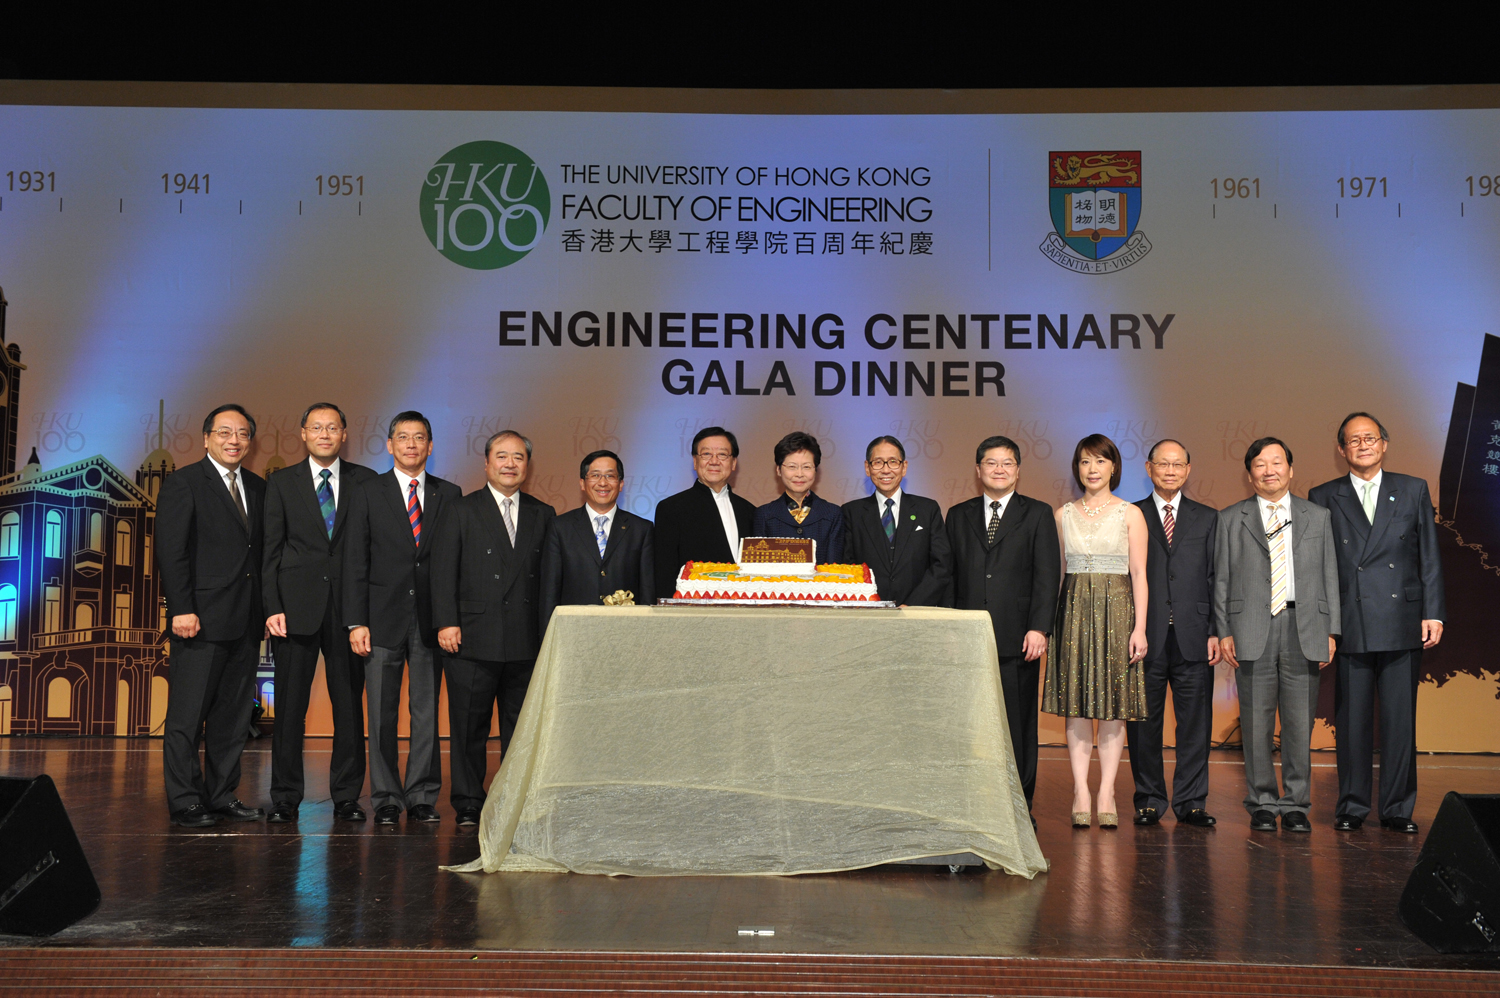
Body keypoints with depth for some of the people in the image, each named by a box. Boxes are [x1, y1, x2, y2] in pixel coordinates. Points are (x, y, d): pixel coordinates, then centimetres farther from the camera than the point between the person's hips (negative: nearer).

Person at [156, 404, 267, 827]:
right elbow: (170, 552, -9)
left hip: (246, 621, 6)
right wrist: (182, 609, -16)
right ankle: (186, 803, 6)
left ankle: (222, 796, 19)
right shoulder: (183, 484, -2)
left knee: (234, 714, 10)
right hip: (202, 619, -6)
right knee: (188, 714, -1)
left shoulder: (258, 488, 16)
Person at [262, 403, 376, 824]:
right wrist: (273, 608, -6)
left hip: (348, 607, 0)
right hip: (296, 607, 0)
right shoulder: (282, 483, 8)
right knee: (290, 705, 3)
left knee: (350, 704, 4)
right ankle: (285, 798, 13)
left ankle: (347, 796, 14)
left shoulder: (365, 481, 8)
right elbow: (271, 550, 4)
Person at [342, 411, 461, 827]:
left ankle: (422, 797, 14)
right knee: (382, 715, 3)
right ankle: (386, 800, 12)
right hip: (383, 619, -1)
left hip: (431, 620, 1)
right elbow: (355, 562, 1)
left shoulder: (449, 495, 8)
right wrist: (356, 623, -6)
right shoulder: (367, 494, 5)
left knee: (427, 712, 5)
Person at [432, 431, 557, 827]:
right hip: (473, 641, -2)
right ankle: (469, 805, 14)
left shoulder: (543, 515, 12)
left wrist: (548, 631, 3)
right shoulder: (462, 511, 4)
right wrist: (446, 622, -10)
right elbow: (443, 570, -1)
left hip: (526, 644, 3)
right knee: (469, 727, 4)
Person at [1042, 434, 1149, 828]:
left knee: (1114, 706, 0)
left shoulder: (1130, 514, 3)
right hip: (1074, 611, 2)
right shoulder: (1063, 515, 10)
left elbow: (1139, 574, 0)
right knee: (1076, 706, 1)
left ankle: (1106, 794, 6)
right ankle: (1081, 794, 5)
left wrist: (1140, 627, -7)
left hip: (1117, 610, -1)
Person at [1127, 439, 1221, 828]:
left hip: (1193, 637, 1)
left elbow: (1216, 578, 8)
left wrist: (1216, 632, -1)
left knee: (1196, 722, 3)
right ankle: (1149, 800, 14)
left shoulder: (1208, 518, 12)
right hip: (1145, 636, -1)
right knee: (1144, 722, 4)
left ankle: (1191, 801, 12)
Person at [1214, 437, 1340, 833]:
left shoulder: (1318, 516, 13)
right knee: (1256, 723, 2)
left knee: (1300, 723, 3)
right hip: (1252, 630, -1)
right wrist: (1223, 632, -1)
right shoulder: (1230, 519, 9)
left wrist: (1330, 632, 3)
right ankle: (1262, 804, 12)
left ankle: (1296, 805, 13)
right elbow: (1221, 580, 7)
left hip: (1303, 629, 1)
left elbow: (1329, 576, 11)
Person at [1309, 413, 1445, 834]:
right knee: (1351, 720, 4)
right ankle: (1352, 807, 14)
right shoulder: (1324, 497, 7)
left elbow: (1430, 557, 8)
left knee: (1401, 719, 3)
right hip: (1350, 625, 0)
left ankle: (1397, 809, 13)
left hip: (1402, 624, 1)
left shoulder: (1413, 490, 10)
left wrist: (1433, 613, 1)